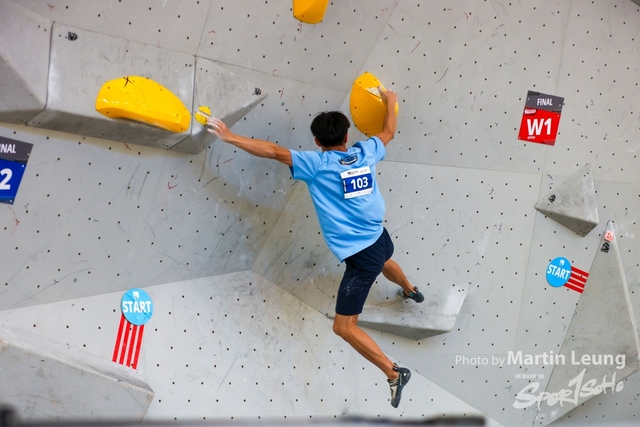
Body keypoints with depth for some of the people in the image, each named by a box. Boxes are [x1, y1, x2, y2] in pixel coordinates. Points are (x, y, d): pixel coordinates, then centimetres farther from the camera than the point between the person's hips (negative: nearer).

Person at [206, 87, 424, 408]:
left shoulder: (318, 164, -16)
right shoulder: (365, 152, 0)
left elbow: (274, 151, -19)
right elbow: (388, 133, 20)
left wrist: (230, 137, -12)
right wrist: (390, 102, 38)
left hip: (361, 255, -8)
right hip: (379, 237, 8)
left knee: (344, 327, 2)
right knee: (384, 263, 46)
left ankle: (394, 373, 3)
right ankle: (411, 292, 77)